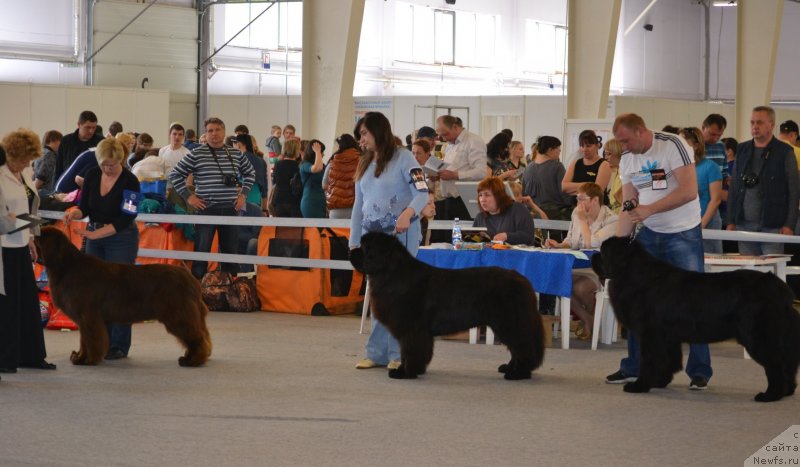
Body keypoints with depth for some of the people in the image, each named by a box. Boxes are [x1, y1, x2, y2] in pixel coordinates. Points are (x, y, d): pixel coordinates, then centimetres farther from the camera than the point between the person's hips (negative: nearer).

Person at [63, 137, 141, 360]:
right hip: (94, 238, 5)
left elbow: (125, 219, -18)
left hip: (121, 239, -5)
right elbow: (85, 207, 5)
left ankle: (119, 346, 2)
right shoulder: (92, 175, -1)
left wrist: (97, 232, -25)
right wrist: (74, 214, -18)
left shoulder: (129, 181, -16)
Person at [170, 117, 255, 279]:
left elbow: (250, 173, 24)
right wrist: (188, 196, -3)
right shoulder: (196, 154, -3)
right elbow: (175, 175, 1)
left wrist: (243, 194, 13)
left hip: (230, 210, 4)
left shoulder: (235, 154, 8)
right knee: (202, 251, -3)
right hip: (206, 209, -4)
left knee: (231, 251, 8)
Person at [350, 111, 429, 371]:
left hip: (400, 235, -6)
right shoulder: (364, 165, 17)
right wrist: (354, 242, 15)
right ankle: (377, 354, 9)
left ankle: (399, 354, -3)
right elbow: (358, 206, 19)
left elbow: (422, 193, -14)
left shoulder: (402, 158, -4)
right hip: (372, 234, 6)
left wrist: (408, 213, -34)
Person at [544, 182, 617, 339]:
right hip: (578, 268, 7)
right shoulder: (577, 214, 9)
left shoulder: (611, 220, -12)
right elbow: (570, 241, 17)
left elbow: (591, 243, -24)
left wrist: (583, 220, -14)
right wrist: (558, 245, -4)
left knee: (579, 288, -35)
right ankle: (585, 318, 0)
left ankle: (594, 318, 1)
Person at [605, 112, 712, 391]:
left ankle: (699, 372, 2)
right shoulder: (627, 160, 4)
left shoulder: (673, 146, -15)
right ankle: (634, 366, 14)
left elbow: (689, 191, -24)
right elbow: (629, 206, 6)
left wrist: (649, 209, -28)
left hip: (683, 233, -6)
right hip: (648, 233, 6)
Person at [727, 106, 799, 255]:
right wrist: (730, 221, 8)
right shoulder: (742, 150, 12)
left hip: (772, 226, -4)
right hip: (744, 224, 4)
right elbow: (733, 187, 15)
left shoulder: (784, 152, -1)